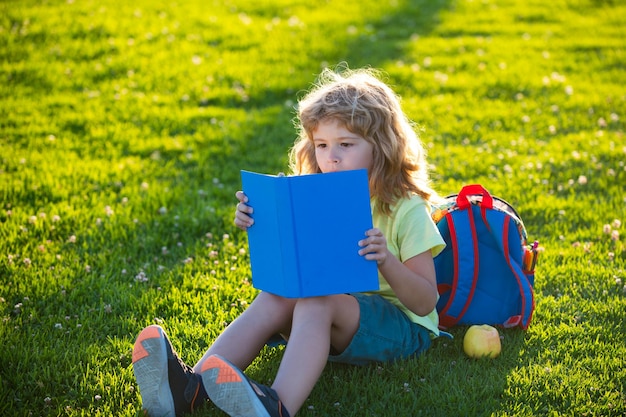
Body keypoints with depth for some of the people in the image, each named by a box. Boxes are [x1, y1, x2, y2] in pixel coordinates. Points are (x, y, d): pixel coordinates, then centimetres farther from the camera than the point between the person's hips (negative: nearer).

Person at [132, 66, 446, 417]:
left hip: (400, 323, -5)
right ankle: (192, 388, -40)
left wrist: (387, 262, -30)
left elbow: (426, 303, -12)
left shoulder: (407, 209, -8)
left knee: (316, 304, -33)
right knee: (274, 298, -23)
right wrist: (259, 229, -5)